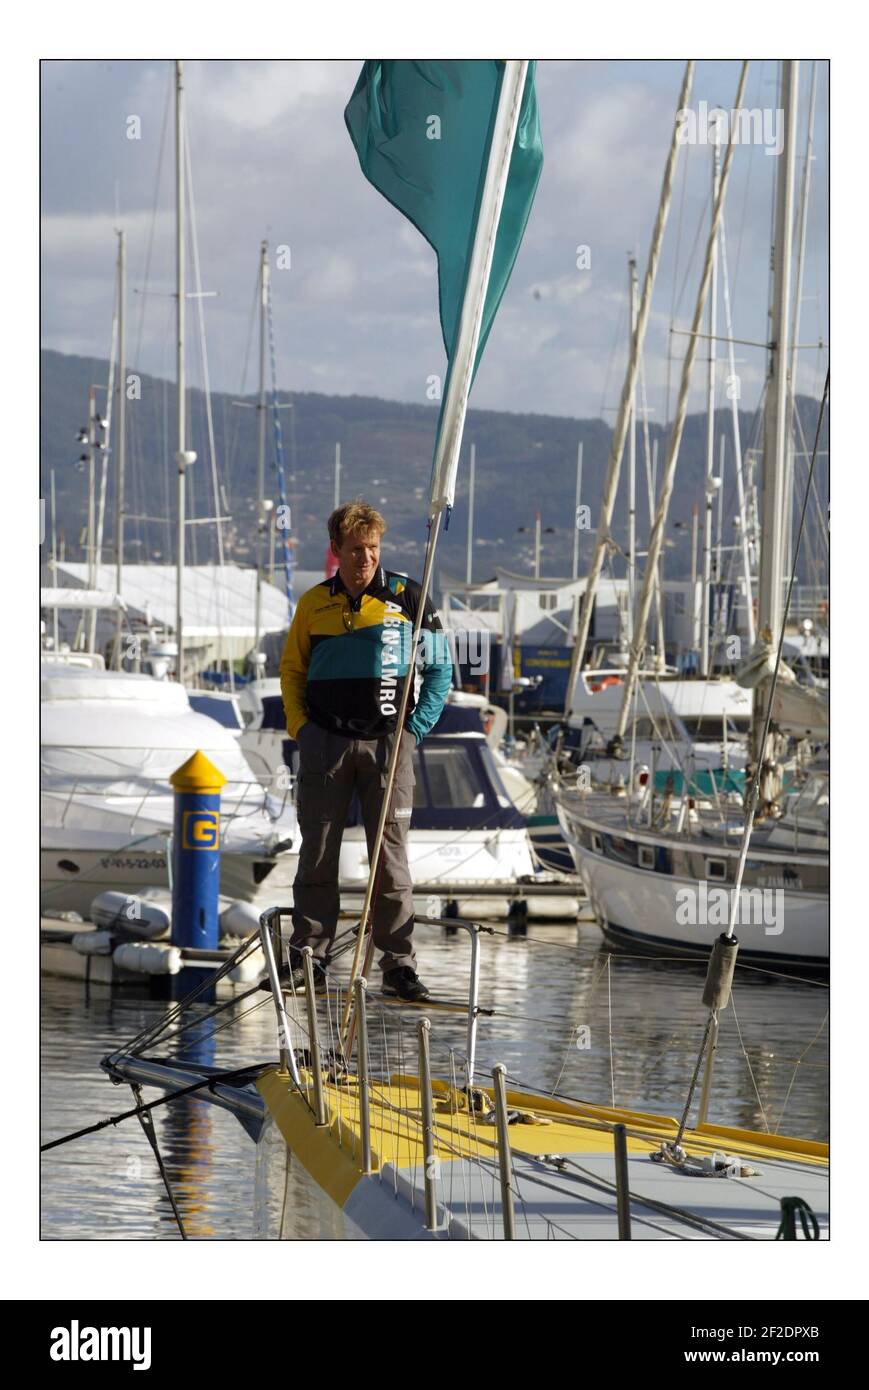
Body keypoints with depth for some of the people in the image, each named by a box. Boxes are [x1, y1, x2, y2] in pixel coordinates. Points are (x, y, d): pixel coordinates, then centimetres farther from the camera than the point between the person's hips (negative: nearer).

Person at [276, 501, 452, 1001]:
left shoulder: (406, 597, 0)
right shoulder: (314, 604, 6)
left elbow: (441, 667, 6)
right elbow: (292, 669, 17)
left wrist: (414, 728, -1)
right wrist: (299, 726, 3)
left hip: (387, 741, -2)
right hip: (326, 741, 2)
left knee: (391, 856, -2)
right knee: (318, 853, 4)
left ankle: (399, 963, 0)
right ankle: (309, 956, 10)